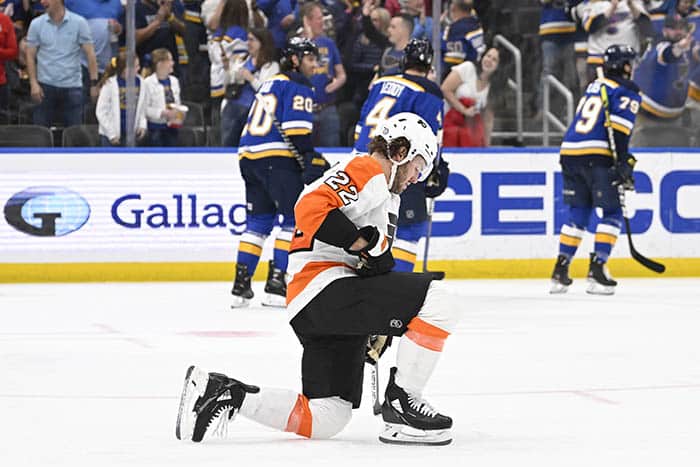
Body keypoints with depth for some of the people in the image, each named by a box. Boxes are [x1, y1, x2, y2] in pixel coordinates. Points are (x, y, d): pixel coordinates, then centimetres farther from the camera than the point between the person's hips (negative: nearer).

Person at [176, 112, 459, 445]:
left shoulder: (383, 193, 31)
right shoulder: (366, 171, -3)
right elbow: (311, 210, -21)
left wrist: (378, 329, 28)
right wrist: (367, 244, -18)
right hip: (323, 284, -11)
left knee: (324, 420, 5)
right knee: (438, 303, -21)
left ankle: (225, 393, 4)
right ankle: (401, 403, -13)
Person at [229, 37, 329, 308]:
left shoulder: (269, 84, 26)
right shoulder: (297, 86, -2)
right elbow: (296, 129, -14)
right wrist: (311, 163, -16)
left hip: (249, 157, 9)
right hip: (277, 159, -9)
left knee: (258, 221, 13)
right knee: (296, 218, -5)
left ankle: (241, 284, 9)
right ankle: (276, 281, -12)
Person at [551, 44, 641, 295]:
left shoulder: (594, 87, 25)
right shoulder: (626, 91, 1)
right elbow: (619, 130, -13)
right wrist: (623, 164, -15)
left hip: (570, 153, 7)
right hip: (597, 157, -7)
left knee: (578, 215, 14)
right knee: (612, 214, 2)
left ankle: (560, 271, 8)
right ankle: (597, 269, -8)